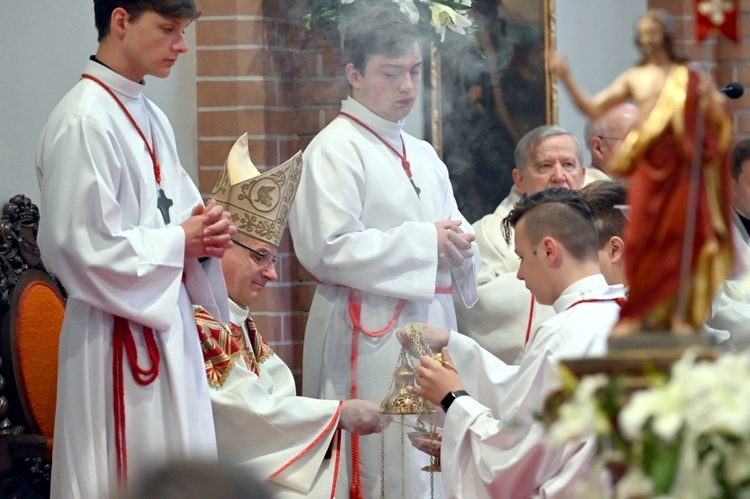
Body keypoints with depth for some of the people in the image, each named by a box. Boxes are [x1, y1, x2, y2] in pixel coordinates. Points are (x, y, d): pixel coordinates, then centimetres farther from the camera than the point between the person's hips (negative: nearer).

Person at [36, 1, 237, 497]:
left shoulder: (151, 118, 11)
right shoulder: (84, 122, -16)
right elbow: (83, 248, -21)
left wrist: (205, 229, -2)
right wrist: (179, 243, -11)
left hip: (168, 324, 9)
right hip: (119, 338, -9)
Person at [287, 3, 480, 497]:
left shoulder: (423, 155, 18)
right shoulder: (335, 150, -7)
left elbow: (453, 234, 23)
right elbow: (328, 248, -18)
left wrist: (459, 246, -2)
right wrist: (424, 243, -15)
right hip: (371, 339, -8)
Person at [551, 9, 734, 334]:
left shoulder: (690, 77, 8)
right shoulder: (633, 78, 9)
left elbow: (718, 121, 10)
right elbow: (593, 109, 7)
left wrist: (711, 102, -11)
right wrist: (567, 81, -4)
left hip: (682, 164, 0)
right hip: (647, 167, 0)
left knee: (681, 239, -2)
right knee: (641, 238, -7)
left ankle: (679, 315, 4)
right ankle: (635, 315, -4)